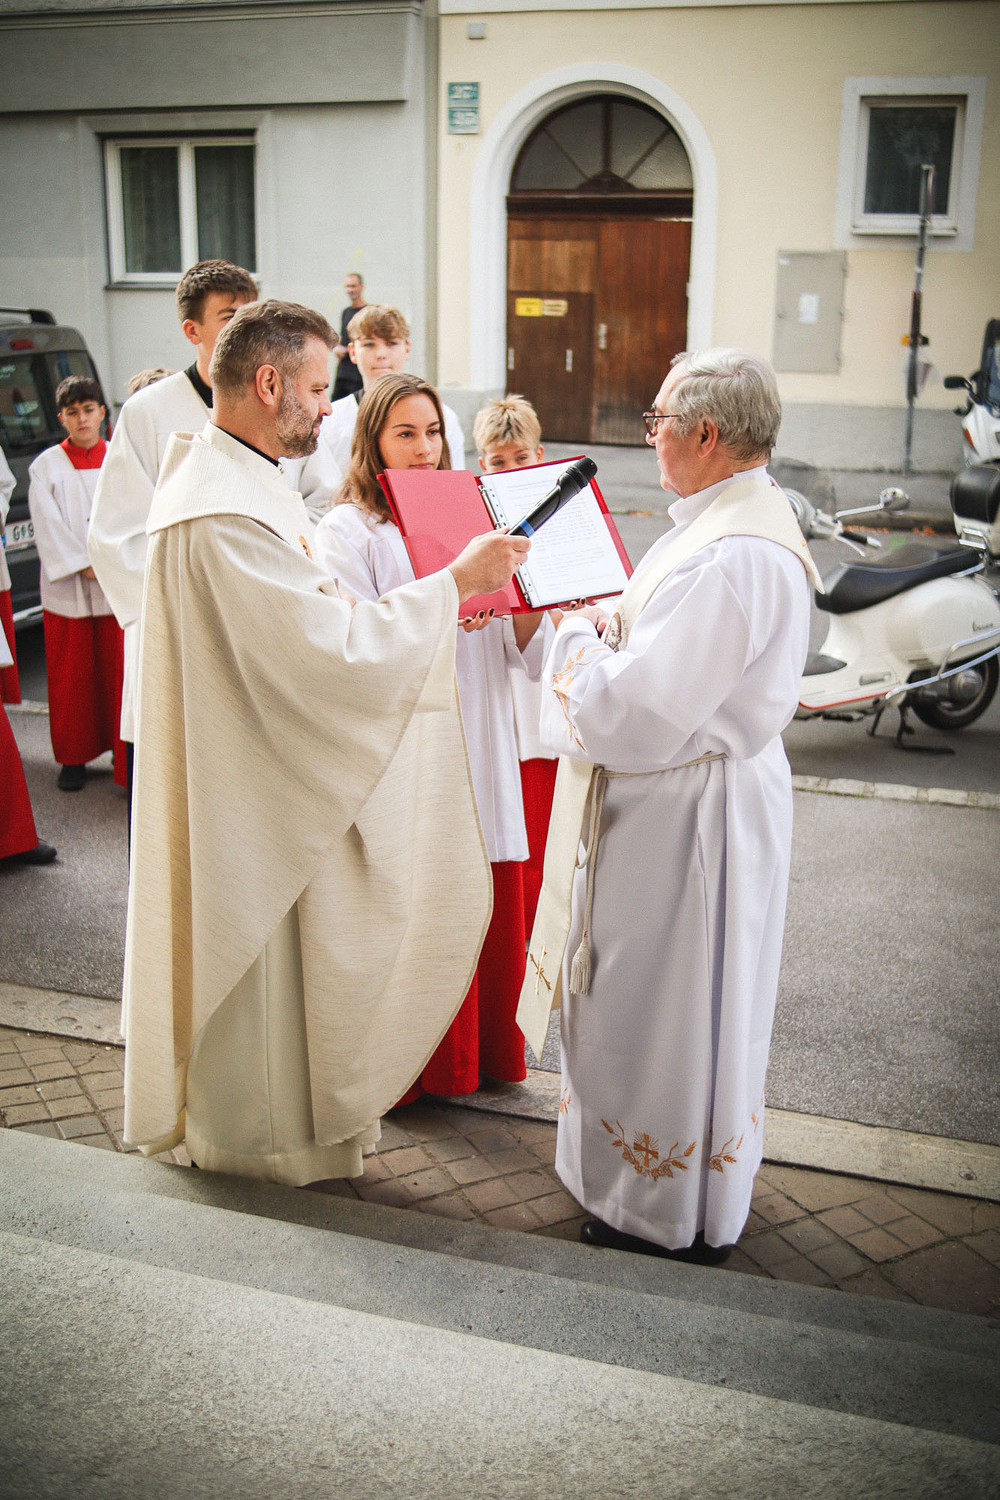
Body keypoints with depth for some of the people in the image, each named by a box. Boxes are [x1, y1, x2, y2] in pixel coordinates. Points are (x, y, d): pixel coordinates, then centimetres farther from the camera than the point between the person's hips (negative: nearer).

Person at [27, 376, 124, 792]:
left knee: (121, 673, 1)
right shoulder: (46, 466, 3)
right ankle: (74, 758, 17)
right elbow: (48, 528, -3)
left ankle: (126, 756, 12)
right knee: (71, 677, 5)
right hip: (67, 589, 0)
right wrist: (86, 567, -12)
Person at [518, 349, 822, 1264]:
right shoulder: (743, 518, 7)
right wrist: (610, 631, 3)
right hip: (689, 798, 10)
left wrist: (579, 640, -11)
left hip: (686, 815, -10)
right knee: (673, 1007, 23)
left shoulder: (733, 556, -27)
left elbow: (637, 712, -28)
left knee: (666, 1009, 6)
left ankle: (676, 1218, 25)